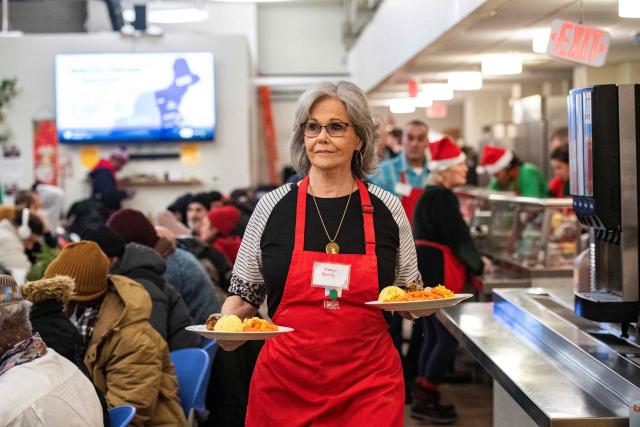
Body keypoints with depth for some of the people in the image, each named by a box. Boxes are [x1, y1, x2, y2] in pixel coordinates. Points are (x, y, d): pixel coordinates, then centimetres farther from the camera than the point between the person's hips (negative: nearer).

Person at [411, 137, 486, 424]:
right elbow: (458, 238, -16)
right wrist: (478, 266, -2)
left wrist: (472, 261, 17)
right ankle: (424, 402, -1)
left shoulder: (431, 195, 16)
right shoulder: (443, 197, -15)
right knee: (447, 337, -5)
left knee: (434, 335, 15)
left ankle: (423, 399, 21)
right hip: (438, 273, -10)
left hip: (426, 270, 10)